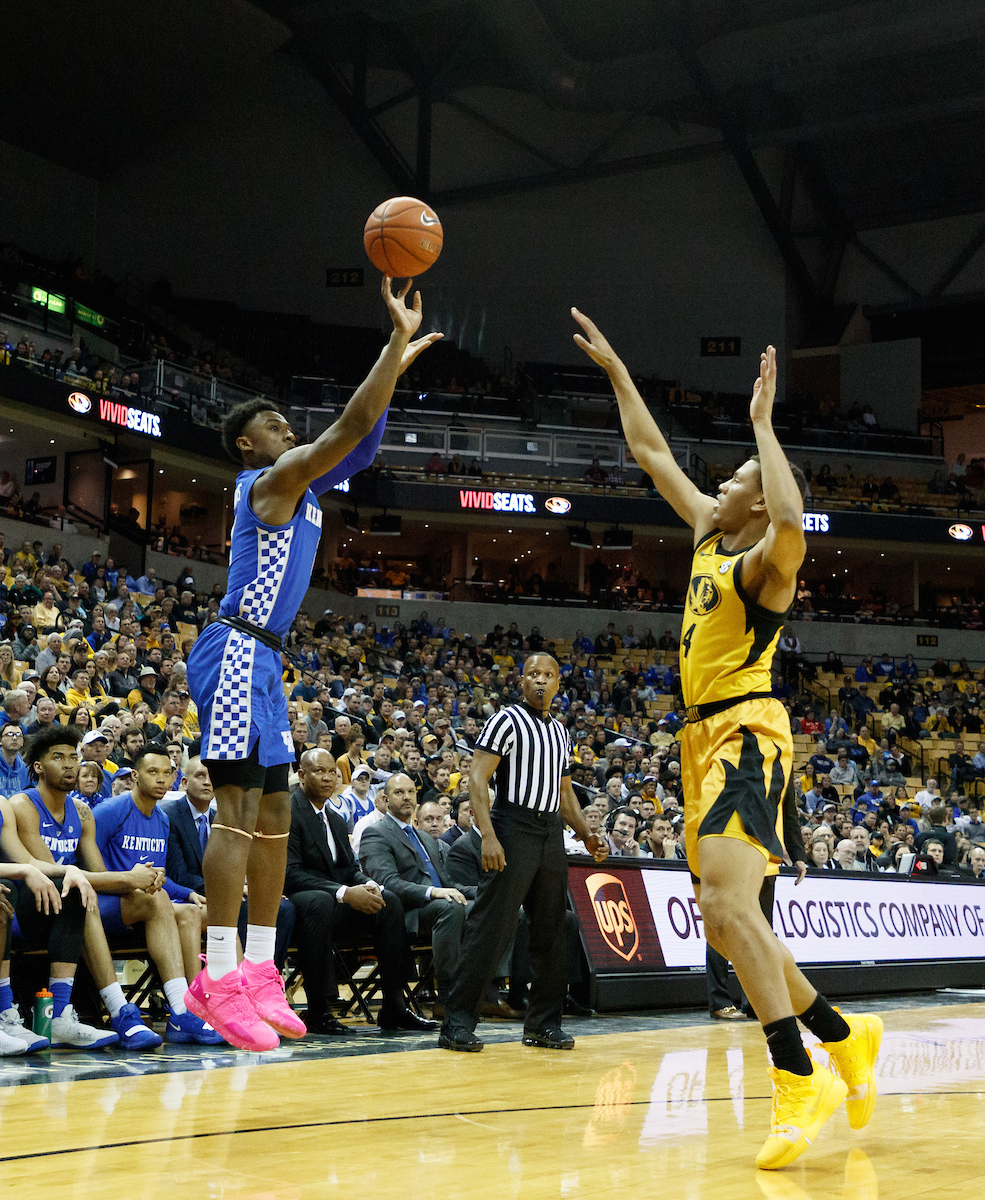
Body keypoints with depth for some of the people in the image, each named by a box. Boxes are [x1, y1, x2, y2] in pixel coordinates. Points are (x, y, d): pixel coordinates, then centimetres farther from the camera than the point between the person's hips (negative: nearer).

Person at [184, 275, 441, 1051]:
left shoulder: (298, 485, 19)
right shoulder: (272, 480, -8)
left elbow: (360, 444, 26)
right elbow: (350, 427, -18)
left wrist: (398, 364, 19)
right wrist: (398, 338, -14)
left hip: (260, 661, 11)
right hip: (236, 655, -11)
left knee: (275, 816, 9)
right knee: (240, 810, -14)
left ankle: (259, 972, 13)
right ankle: (219, 978, -14)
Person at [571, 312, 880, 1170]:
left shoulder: (766, 558, -8)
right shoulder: (711, 535, 15)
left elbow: (793, 521, -34)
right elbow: (652, 452, 24)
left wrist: (763, 422, -24)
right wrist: (614, 368, 24)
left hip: (747, 736, -9)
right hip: (707, 741, 9)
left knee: (727, 905, -23)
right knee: (726, 922, 10)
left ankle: (800, 1078, -19)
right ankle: (845, 1037, 23)